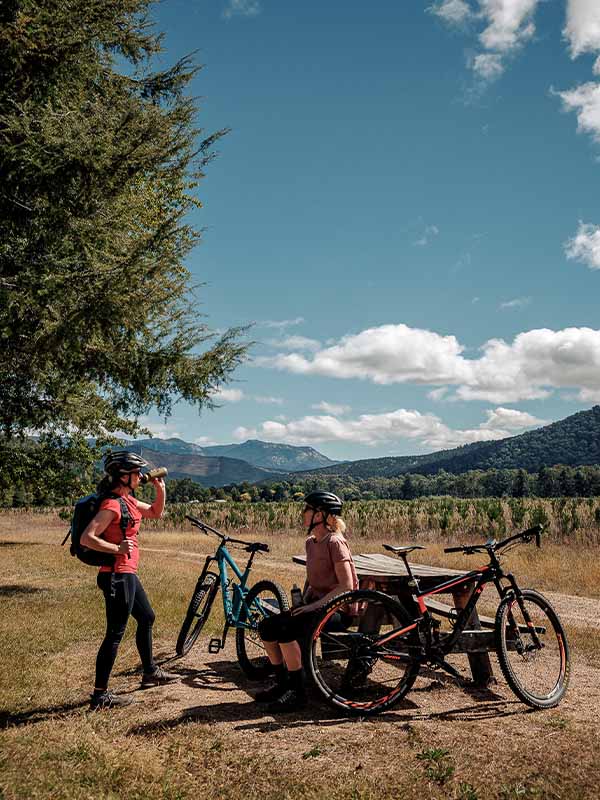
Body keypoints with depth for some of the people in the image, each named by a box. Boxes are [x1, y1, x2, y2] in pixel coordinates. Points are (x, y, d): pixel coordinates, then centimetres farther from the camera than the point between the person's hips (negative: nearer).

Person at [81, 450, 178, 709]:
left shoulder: (128, 500, 10)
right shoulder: (112, 505, -19)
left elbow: (156, 512, 21)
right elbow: (87, 538, -24)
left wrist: (160, 489, 7)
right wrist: (117, 548, -31)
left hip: (128, 574, 10)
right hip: (117, 576, -10)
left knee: (146, 618, 22)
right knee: (115, 633, -4)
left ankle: (150, 672, 38)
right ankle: (100, 694, 5)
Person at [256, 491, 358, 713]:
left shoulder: (335, 543, -15)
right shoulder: (311, 543, 11)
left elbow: (346, 586, -21)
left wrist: (315, 605, -21)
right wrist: (304, 602, 7)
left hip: (337, 609, -9)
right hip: (315, 604, 9)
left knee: (284, 630, -27)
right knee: (266, 627, -3)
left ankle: (298, 693, -14)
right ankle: (282, 683, 11)